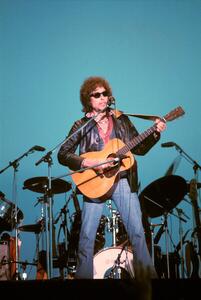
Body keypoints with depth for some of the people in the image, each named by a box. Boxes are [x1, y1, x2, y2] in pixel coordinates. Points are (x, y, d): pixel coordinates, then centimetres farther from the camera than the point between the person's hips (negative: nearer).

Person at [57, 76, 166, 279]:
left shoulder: (121, 120, 10)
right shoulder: (81, 125, 1)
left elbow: (139, 148, 12)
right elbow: (62, 155, -4)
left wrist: (155, 133, -5)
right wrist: (88, 163, -17)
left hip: (123, 180, 2)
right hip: (95, 183, -2)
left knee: (137, 231, -2)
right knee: (87, 236, -2)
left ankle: (148, 275, 6)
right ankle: (83, 275, 11)